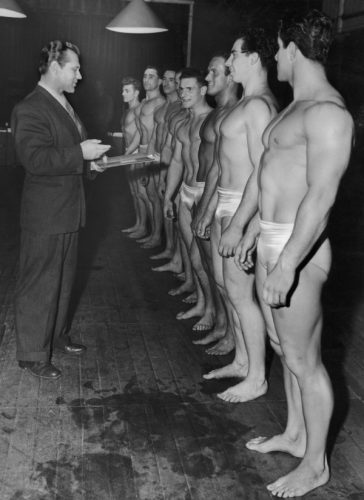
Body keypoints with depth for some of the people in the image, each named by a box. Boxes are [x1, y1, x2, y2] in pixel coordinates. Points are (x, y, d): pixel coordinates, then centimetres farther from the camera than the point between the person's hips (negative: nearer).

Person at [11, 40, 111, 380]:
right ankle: (32, 354, 14)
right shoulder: (30, 109, -17)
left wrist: (89, 160, 10)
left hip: (68, 211, 9)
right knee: (39, 284, 1)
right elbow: (34, 158, -28)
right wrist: (81, 153, -26)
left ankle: (56, 335, 36)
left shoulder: (64, 105, 14)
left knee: (63, 279, 19)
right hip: (45, 215, -9)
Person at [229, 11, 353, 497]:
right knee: (284, 347, 20)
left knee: (303, 360, 3)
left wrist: (286, 265, -28)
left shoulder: (327, 112, -17)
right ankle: (295, 434, 38)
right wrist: (251, 233, 23)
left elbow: (321, 196, -25)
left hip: (297, 248, -10)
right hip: (271, 241, 10)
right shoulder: (296, 107, 15)